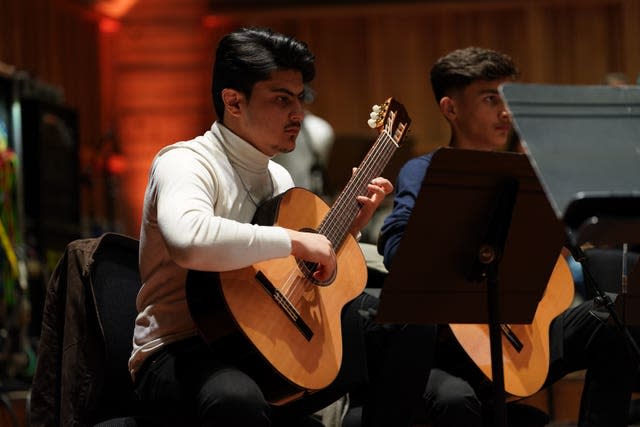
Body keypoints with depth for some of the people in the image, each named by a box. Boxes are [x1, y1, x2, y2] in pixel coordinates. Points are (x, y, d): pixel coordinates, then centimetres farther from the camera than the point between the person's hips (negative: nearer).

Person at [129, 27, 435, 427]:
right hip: (187, 353, -8)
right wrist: (295, 240, -28)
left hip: (265, 342, 8)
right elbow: (187, 238, -37)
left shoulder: (280, 178, 15)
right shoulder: (187, 163, -12)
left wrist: (347, 227, 11)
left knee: (410, 319, 5)